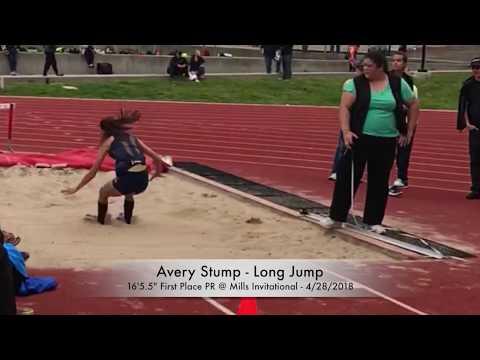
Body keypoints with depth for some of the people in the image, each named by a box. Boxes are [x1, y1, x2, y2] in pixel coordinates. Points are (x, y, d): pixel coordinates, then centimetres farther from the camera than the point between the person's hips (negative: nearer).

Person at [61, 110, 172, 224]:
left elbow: (93, 172, 14)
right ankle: (127, 219, 53)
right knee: (128, 191, 41)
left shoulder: (108, 141, 14)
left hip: (127, 178, -4)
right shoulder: (133, 138, 24)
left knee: (103, 192, 28)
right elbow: (157, 158, 16)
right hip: (143, 180, 4)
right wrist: (158, 171, 35)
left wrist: (76, 188, 22)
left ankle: (100, 220, 45)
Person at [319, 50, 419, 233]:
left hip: (386, 142, 2)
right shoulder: (355, 83, -4)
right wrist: (346, 131, -23)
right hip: (359, 138, -2)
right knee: (347, 177, -1)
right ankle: (336, 217, 11)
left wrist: (409, 131, 9)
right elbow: (344, 108, -10)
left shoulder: (398, 84, 2)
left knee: (379, 182, 8)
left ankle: (373, 221, 20)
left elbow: (413, 105, 12)